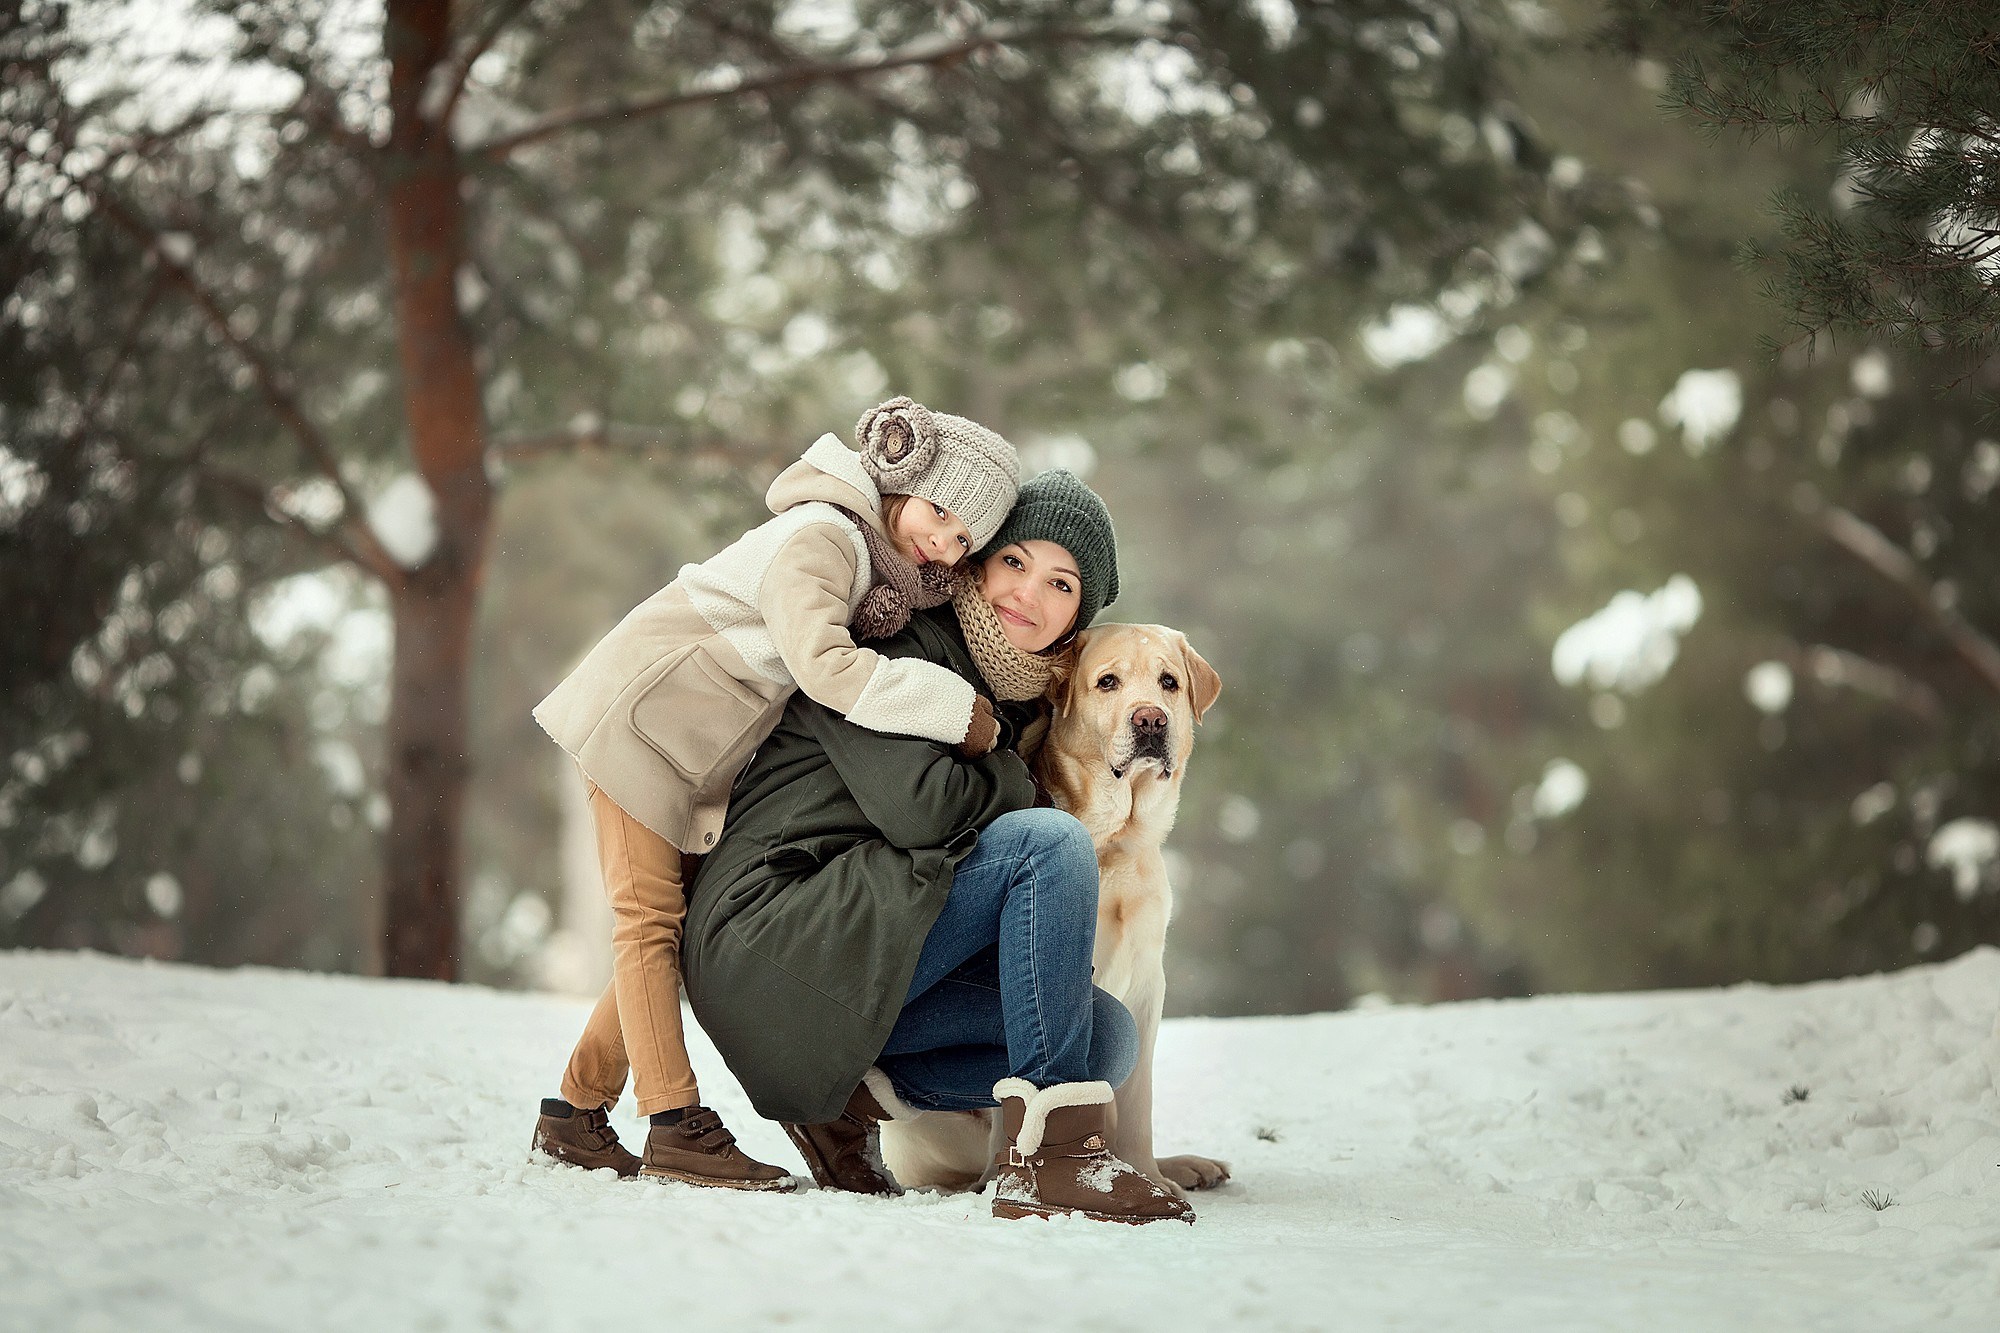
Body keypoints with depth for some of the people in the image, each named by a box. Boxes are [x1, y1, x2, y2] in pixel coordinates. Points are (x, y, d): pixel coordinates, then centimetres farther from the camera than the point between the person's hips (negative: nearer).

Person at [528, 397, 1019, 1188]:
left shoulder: (889, 566, 4)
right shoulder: (823, 536, -25)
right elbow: (823, 664, -37)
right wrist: (958, 710, -32)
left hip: (690, 743, 9)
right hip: (642, 714, -9)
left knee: (676, 918, 8)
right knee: (651, 916, -10)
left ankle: (576, 1114, 15)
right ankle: (676, 1127, -14)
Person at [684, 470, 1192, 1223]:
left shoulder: (1015, 701, 18)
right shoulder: (905, 650, -8)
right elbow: (917, 808, -22)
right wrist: (1011, 783, -3)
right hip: (767, 942, -9)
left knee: (1108, 1037, -2)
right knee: (1051, 842, -22)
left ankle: (850, 1097, 1)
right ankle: (1049, 1155, -26)